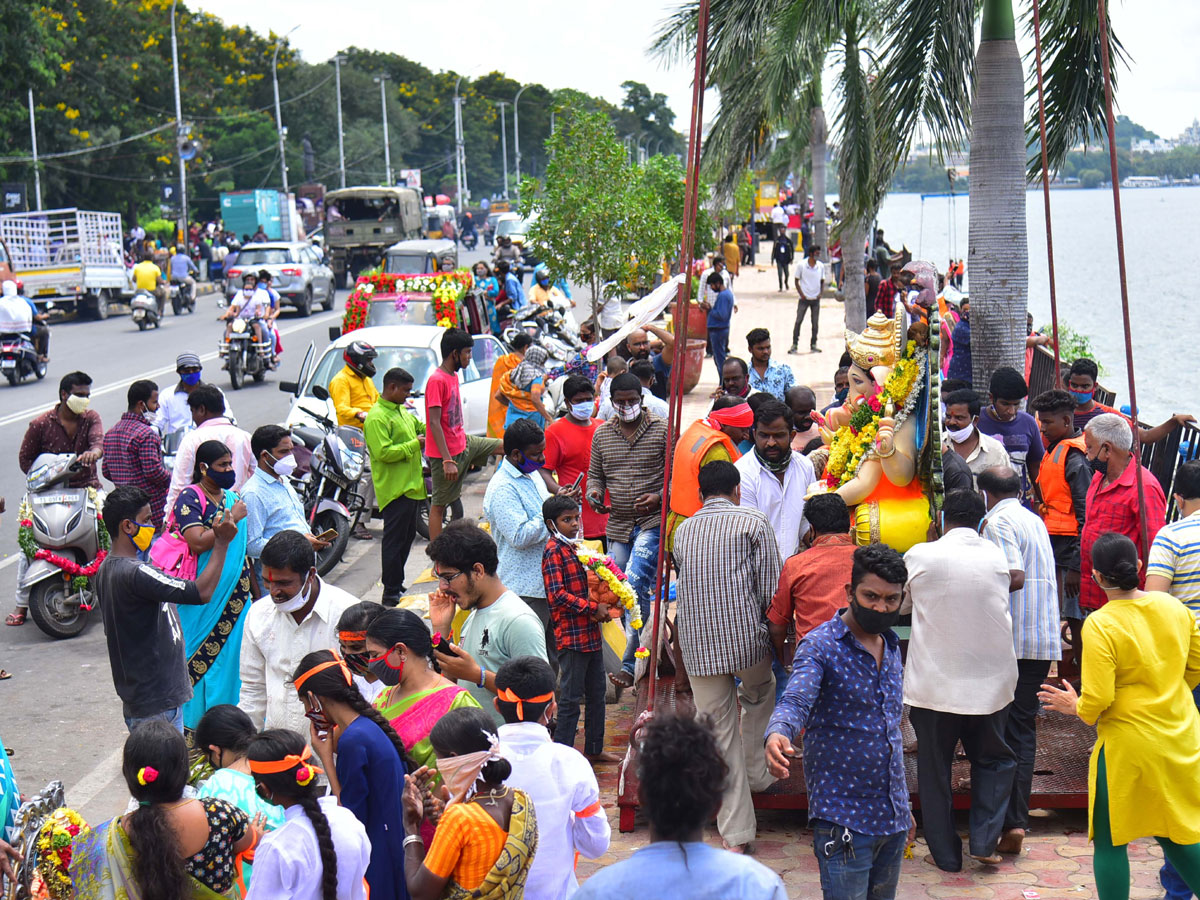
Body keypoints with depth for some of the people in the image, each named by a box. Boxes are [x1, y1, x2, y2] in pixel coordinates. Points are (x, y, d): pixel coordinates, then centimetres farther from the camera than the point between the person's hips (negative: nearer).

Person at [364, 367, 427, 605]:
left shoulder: (403, 411, 16)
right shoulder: (376, 418, -15)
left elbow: (420, 428, 32)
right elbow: (383, 452, -23)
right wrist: (414, 445, -17)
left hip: (412, 485, 10)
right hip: (395, 489, -10)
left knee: (408, 537, 16)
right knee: (395, 541, -7)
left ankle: (397, 584, 26)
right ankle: (391, 593, -3)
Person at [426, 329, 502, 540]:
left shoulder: (453, 376, 10)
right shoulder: (436, 380, -19)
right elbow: (434, 423, -24)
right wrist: (448, 460, -28)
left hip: (462, 443, 9)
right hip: (445, 453, -9)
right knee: (438, 505, -1)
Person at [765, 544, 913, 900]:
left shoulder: (891, 647, 12)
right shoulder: (821, 646, -11)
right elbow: (795, 701, -28)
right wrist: (777, 735, -51)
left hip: (892, 818, 7)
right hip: (844, 819, -7)